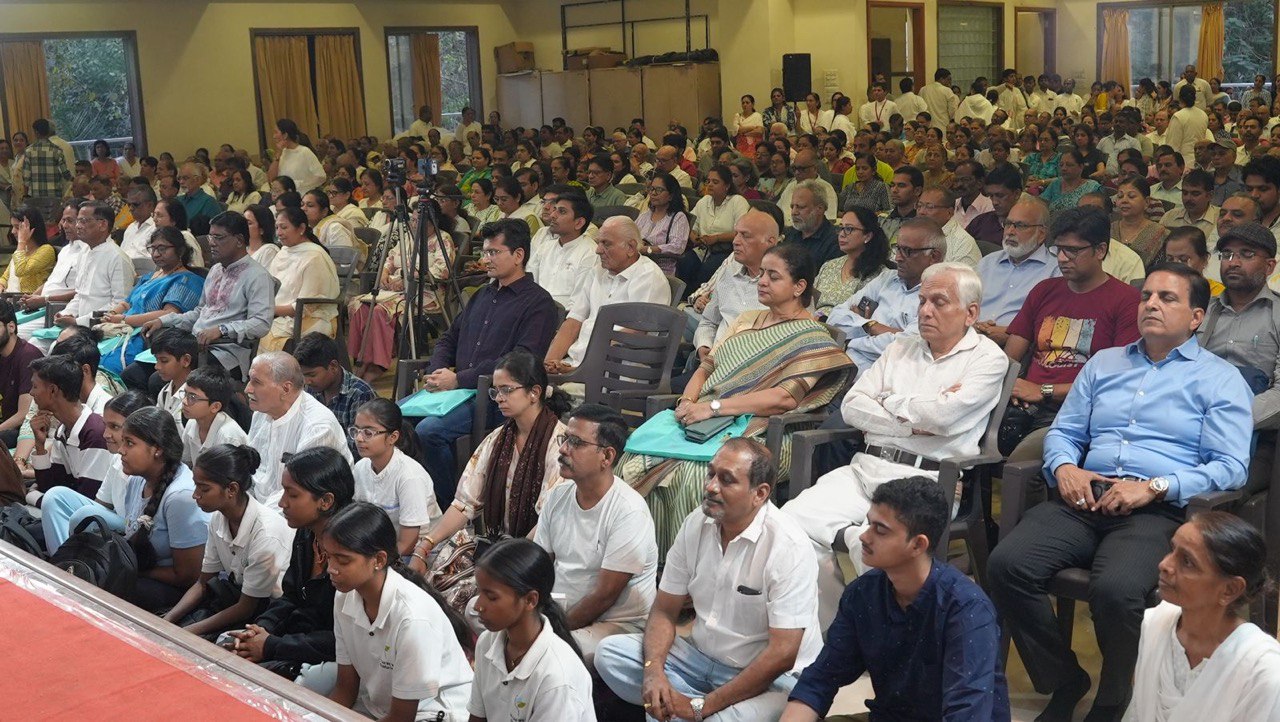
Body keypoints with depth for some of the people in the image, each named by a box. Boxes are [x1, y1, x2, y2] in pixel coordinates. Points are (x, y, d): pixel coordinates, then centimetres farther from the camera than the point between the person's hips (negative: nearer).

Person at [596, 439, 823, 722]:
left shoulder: (788, 547, -21)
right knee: (609, 652, -10)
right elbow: (664, 611, 4)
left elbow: (782, 654, -23)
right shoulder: (696, 524, -1)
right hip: (701, 656, 6)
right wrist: (653, 670, -18)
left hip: (771, 678, -6)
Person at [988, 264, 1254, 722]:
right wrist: (1063, 467, 0)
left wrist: (1154, 487, -14)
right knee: (1007, 564, -23)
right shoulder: (1104, 363, 25)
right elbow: (1064, 431, 24)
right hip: (1085, 499, 5)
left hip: (1161, 511, -4)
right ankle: (1063, 682, -3)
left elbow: (1230, 467, -1)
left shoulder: (1220, 380, 10)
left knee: (1115, 589, -36)